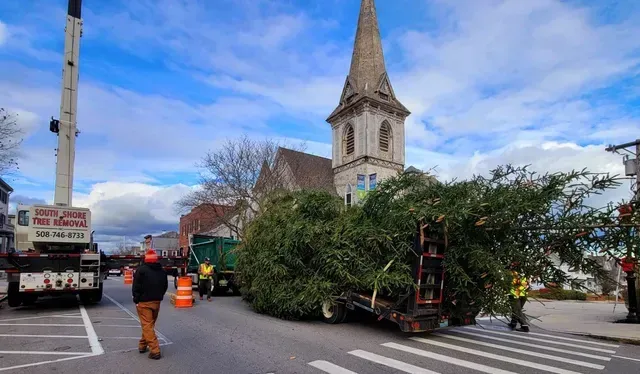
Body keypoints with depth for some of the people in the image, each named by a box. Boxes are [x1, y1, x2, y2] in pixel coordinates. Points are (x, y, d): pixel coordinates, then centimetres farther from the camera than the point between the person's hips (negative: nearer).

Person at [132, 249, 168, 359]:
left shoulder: (141, 269, -11)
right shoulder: (162, 271, 7)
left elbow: (136, 286, -12)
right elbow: (165, 286, 12)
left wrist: (136, 299, -3)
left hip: (144, 302, -6)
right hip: (156, 302, 6)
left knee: (147, 325, -4)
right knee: (150, 324, 19)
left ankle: (155, 350, -10)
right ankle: (142, 345, 32)